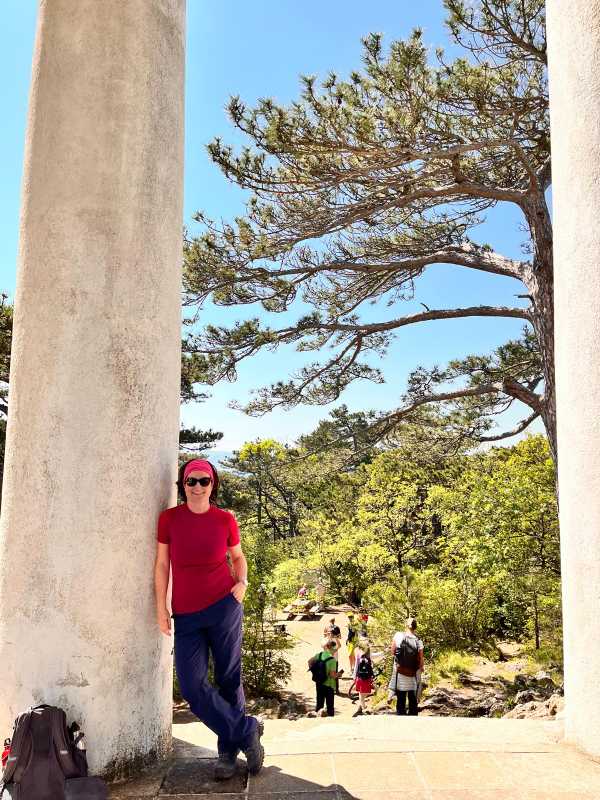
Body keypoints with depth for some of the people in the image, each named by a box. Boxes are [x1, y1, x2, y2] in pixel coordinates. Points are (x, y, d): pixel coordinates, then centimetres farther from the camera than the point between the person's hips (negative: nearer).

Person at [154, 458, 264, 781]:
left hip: (224, 607, -1)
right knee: (192, 687, -6)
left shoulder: (225, 520, -2)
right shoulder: (169, 518, -2)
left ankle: (228, 751, 24)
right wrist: (161, 608, 0)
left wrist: (242, 583, -4)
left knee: (228, 679, 6)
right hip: (186, 616, 1)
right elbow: (162, 564, 3)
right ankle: (248, 730, 11)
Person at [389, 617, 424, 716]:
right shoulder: (418, 642, -14)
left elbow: (392, 652, 0)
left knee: (401, 701, 11)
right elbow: (420, 662, -7)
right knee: (413, 701, 17)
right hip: (413, 676, 0)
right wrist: (421, 668, 13)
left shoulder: (398, 635, -13)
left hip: (400, 674, 0)